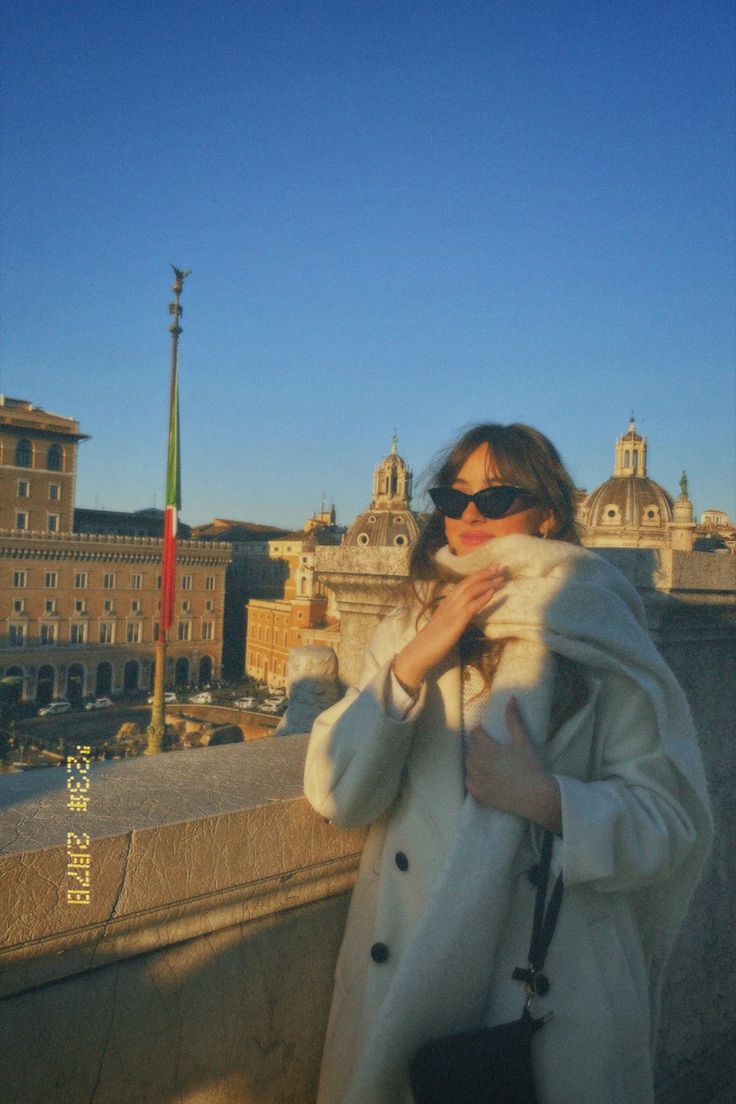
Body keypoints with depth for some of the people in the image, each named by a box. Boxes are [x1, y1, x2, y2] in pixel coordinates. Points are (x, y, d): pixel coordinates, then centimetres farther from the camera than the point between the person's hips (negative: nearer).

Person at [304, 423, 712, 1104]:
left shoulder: (599, 640, -8)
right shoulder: (408, 629, 1)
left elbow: (672, 820, -10)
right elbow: (334, 793, -8)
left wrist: (546, 797, -25)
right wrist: (415, 662, -18)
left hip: (550, 985, -2)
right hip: (404, 965, 3)